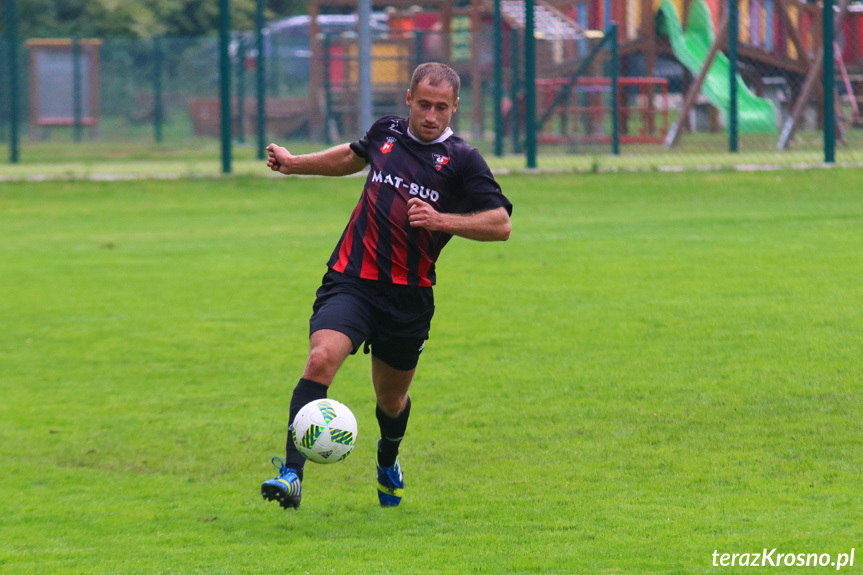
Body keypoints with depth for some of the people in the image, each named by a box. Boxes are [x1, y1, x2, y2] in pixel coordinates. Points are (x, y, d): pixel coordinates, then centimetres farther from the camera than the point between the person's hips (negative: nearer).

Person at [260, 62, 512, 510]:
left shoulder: (462, 161, -4)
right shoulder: (386, 133, 8)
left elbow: (501, 224, -10)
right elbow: (355, 156, 32)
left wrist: (441, 220, -21)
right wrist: (295, 164, 32)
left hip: (408, 296, -1)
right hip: (350, 282, 1)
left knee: (392, 398, 15)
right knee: (321, 359, -25)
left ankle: (388, 461, 51)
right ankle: (291, 475, -31)